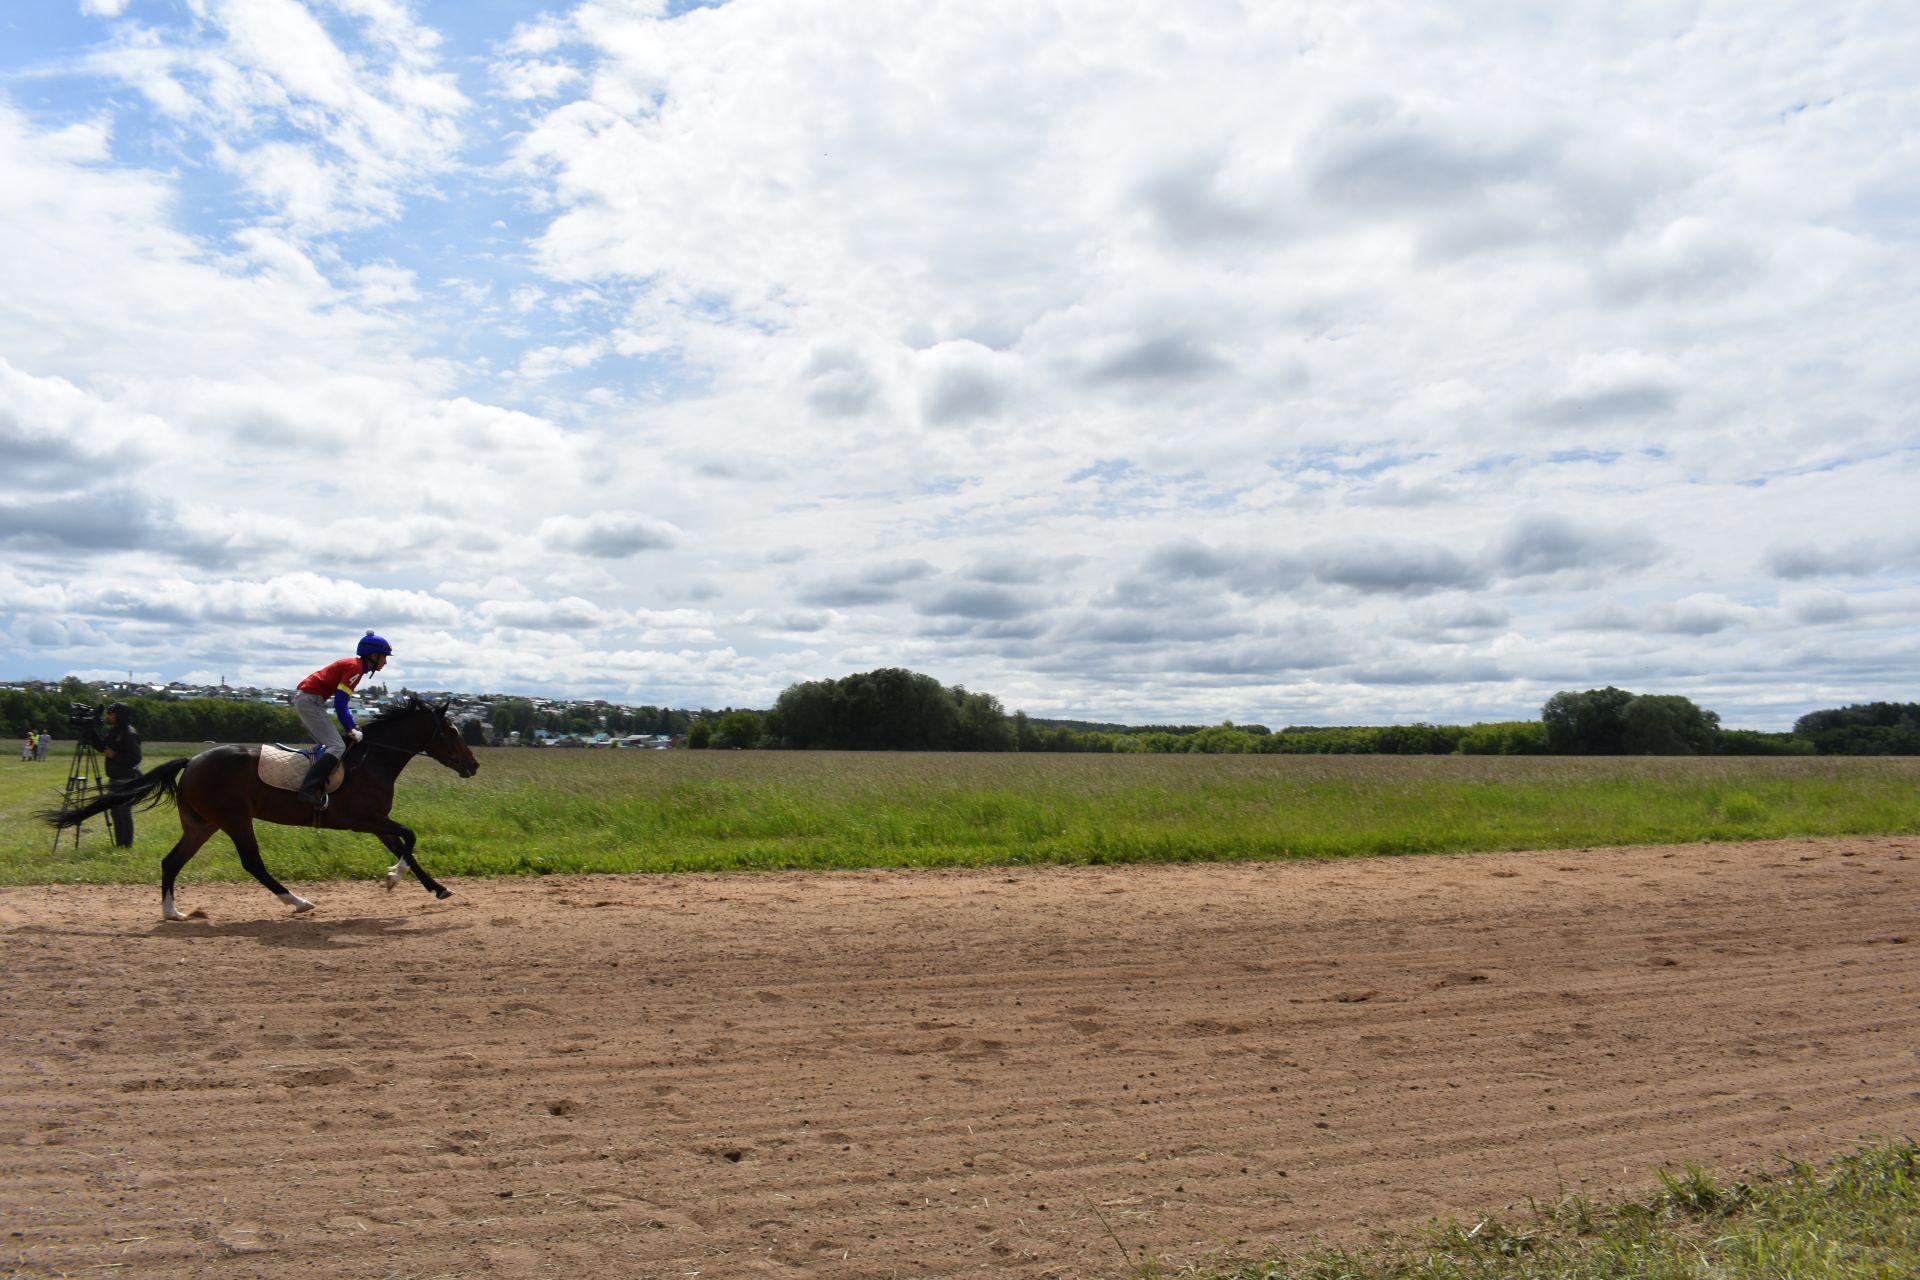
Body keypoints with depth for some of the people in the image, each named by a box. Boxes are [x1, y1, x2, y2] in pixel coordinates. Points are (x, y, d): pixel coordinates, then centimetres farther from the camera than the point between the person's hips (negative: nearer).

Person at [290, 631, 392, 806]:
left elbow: (344, 702, 20)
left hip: (304, 698, 11)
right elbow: (340, 704, -18)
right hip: (309, 700, -11)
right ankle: (309, 789, -26)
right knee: (338, 747, -16)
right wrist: (351, 730, -9)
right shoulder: (355, 668, -14)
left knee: (330, 745, 18)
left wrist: (352, 729, 15)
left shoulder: (353, 665, 16)